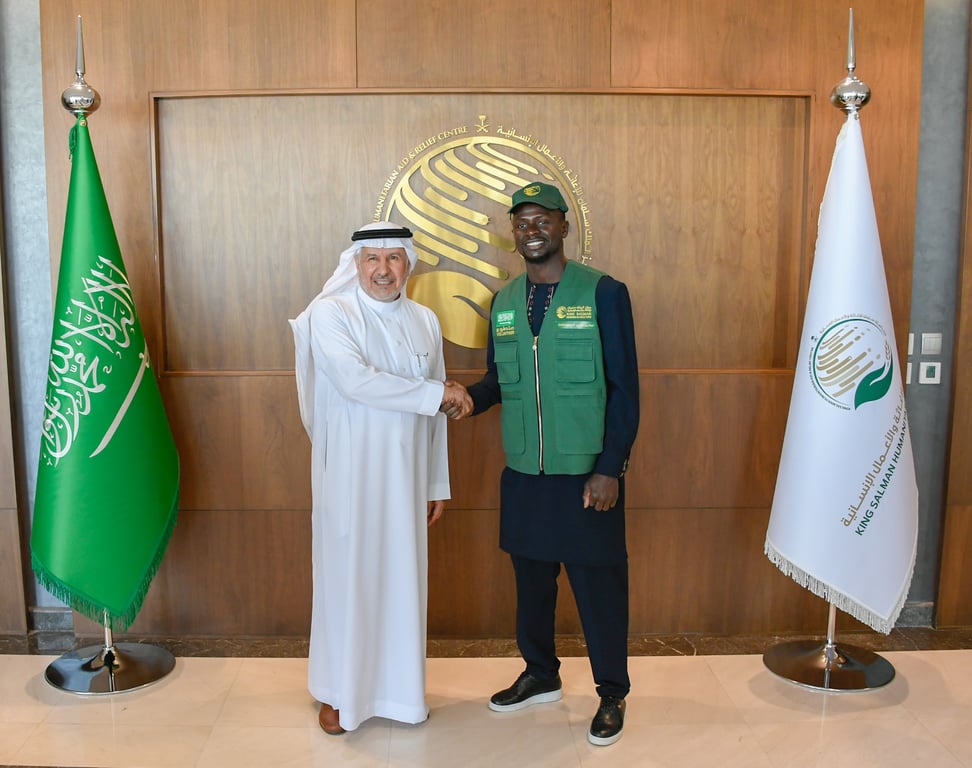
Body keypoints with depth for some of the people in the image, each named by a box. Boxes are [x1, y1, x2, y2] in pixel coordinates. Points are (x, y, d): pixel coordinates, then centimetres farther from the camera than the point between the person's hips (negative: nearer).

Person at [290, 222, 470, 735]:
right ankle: (339, 692, 24)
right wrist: (436, 393, -16)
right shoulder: (330, 314, -7)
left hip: (406, 475, 4)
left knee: (403, 576, 11)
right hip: (349, 474, -4)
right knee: (348, 576, 6)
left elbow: (435, 413, 10)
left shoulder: (424, 322, 7)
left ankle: (399, 687, 29)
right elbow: (356, 381, -22)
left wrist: (437, 484, 10)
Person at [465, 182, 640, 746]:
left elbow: (624, 388, -8)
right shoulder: (503, 303, 8)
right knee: (531, 577, 17)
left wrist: (610, 468, -13)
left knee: (598, 584, 6)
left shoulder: (603, 293, -7)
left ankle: (613, 694, 27)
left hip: (586, 473, -4)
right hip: (523, 473, 5)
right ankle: (541, 675, 39)